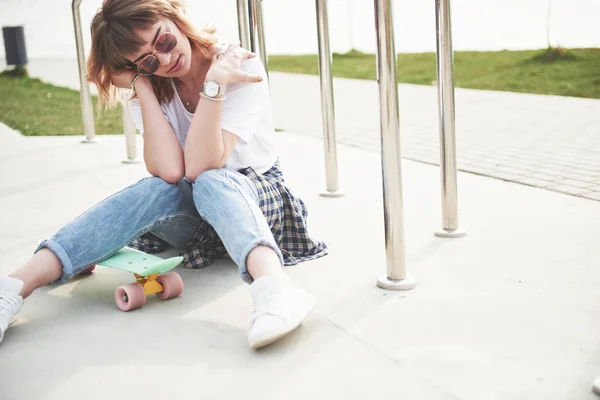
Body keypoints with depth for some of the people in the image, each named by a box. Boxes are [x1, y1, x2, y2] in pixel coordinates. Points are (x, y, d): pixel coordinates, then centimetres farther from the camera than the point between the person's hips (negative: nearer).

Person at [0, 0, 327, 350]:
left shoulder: (242, 69, -17)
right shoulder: (152, 92, -6)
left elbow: (199, 167, -28)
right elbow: (170, 170, -26)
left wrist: (214, 83, -34)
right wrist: (142, 86, -23)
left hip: (255, 195, -2)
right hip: (195, 215, 3)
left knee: (210, 183, -35)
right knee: (157, 190, -31)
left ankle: (274, 288, -62)